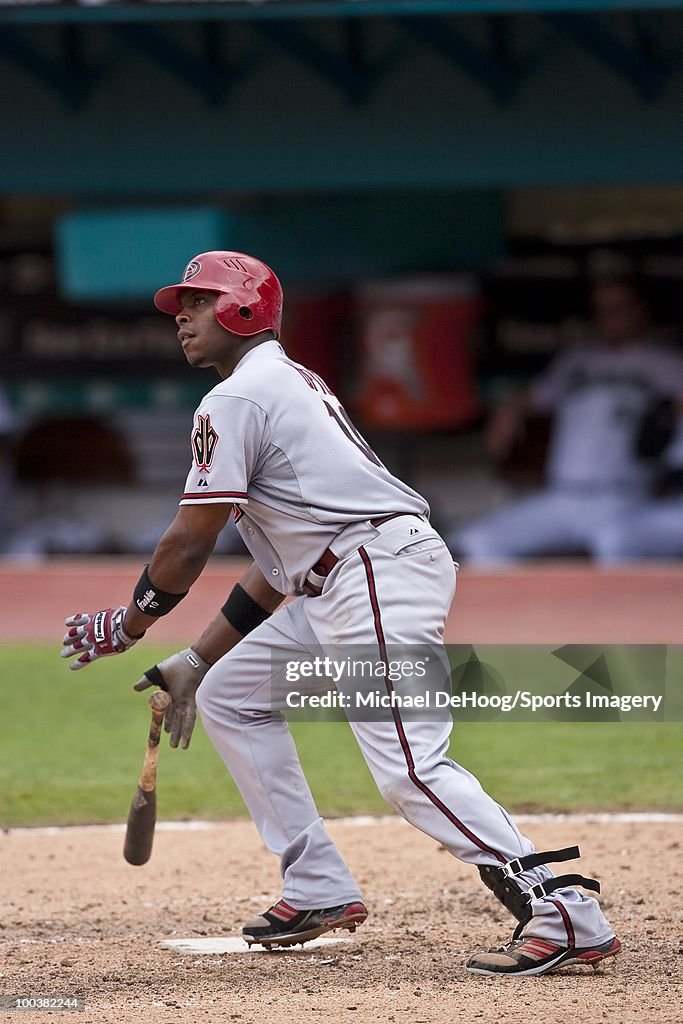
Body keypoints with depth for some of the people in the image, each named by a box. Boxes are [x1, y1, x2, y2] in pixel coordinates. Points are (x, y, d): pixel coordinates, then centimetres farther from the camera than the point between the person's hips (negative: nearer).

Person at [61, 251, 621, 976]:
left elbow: (189, 544, -6)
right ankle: (319, 891, 16)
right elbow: (281, 559, 26)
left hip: (380, 570, -11)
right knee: (228, 695, 19)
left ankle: (567, 919, -25)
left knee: (408, 765, -19)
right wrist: (195, 661, 26)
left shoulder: (236, 400, -4)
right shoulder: (289, 383, 27)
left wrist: (127, 625, 11)